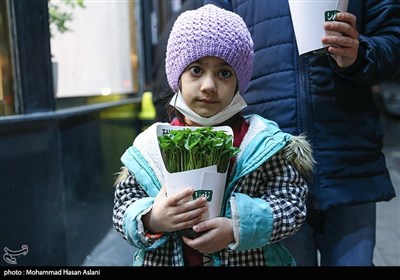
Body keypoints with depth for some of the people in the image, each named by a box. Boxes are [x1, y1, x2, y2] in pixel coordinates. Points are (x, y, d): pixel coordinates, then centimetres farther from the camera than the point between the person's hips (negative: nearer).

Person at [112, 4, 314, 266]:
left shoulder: (263, 141, -10)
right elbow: (123, 208, -2)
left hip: (248, 258, -1)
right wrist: (150, 220, -22)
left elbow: (291, 202, -10)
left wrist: (237, 228, -23)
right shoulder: (151, 145, -6)